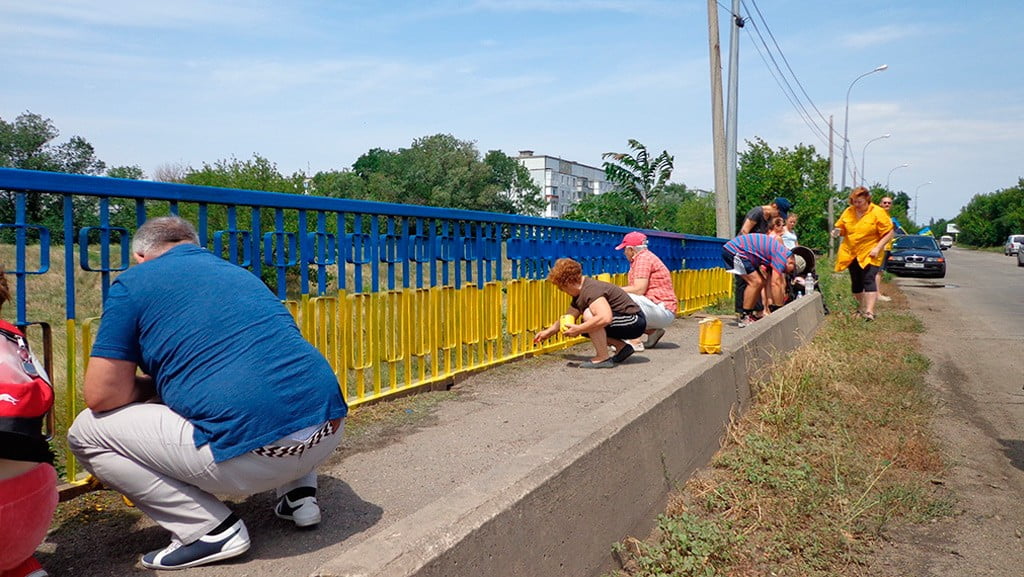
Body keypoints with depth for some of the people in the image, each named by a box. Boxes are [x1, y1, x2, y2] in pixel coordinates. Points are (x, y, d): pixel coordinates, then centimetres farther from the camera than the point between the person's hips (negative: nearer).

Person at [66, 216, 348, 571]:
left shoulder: (135, 281, 6)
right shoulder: (239, 272, 24)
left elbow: (100, 395, 1)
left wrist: (154, 386, 21)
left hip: (252, 457, -7)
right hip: (328, 433, 7)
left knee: (86, 431, 12)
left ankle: (213, 529, 4)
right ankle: (299, 493, 23)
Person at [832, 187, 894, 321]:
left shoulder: (878, 212, -8)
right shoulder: (848, 212, 5)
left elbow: (889, 233, -8)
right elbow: (841, 228, 16)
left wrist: (877, 248, -18)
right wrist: (837, 232, -9)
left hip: (869, 254, -5)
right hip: (851, 253, 5)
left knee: (869, 280, -16)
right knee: (856, 282, 11)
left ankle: (869, 311, -20)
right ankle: (861, 307, 29)